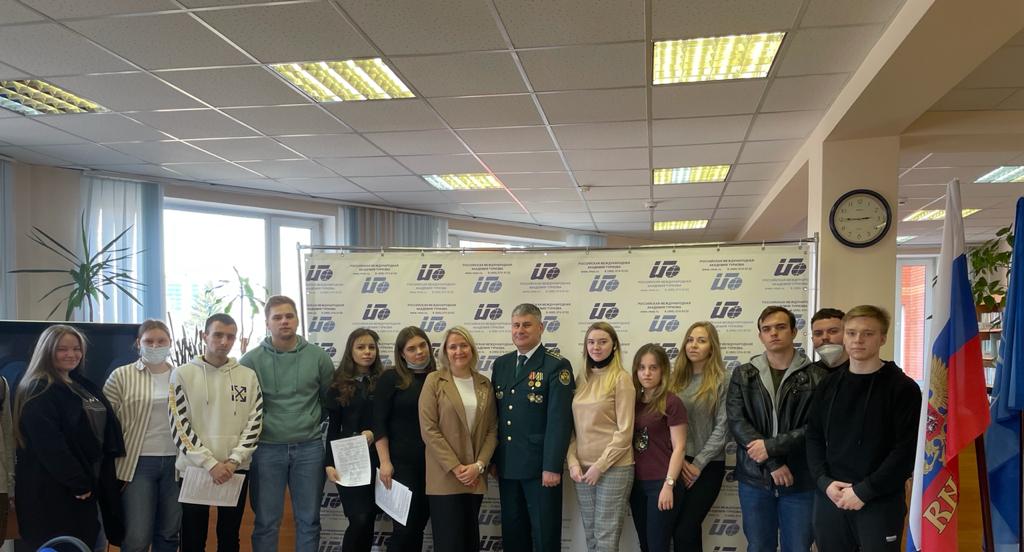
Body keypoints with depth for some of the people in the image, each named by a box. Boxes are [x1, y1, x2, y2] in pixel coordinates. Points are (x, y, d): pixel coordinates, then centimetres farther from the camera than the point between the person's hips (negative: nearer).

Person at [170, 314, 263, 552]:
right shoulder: (182, 374, -2)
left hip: (237, 469, 2)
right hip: (195, 468, -2)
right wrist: (210, 463, -13)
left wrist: (234, 460, -11)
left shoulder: (248, 376, 4)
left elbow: (254, 423, 2)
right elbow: (180, 426, -6)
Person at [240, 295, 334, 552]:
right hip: (267, 449, -1)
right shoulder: (251, 361, -4)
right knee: (266, 522, 8)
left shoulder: (318, 357, 1)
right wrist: (258, 429, 2)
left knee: (309, 520, 11)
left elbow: (331, 399, 10)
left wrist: (312, 424, 9)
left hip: (309, 448, 1)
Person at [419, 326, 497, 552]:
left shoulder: (484, 384, 9)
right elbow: (428, 429, -8)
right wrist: (455, 467, -13)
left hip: (475, 477, 4)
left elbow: (492, 429, 7)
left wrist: (479, 465, -7)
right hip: (444, 476, -4)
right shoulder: (434, 381, -3)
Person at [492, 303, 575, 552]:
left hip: (540, 465, -5)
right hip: (506, 465, 5)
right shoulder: (500, 364, 10)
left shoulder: (557, 366, -8)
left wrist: (552, 466, -18)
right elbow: (494, 414, 12)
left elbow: (559, 420, -13)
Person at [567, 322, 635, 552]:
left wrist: (600, 465, -12)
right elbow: (573, 426, 11)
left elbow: (624, 431, -10)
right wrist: (573, 461, -2)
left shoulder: (621, 379, -7)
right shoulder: (581, 378, 9)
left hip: (613, 468, -5)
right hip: (582, 468, 5)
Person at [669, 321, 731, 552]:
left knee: (683, 532, -9)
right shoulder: (676, 379, 8)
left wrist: (698, 464, -10)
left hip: (708, 467, -4)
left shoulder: (722, 381, -5)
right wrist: (679, 460, -5)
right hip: (678, 466, 4)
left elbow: (722, 428, -9)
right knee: (689, 530, 8)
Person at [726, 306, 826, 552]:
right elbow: (737, 423, -5)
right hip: (755, 478, 2)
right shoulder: (743, 375, 4)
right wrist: (772, 463, -14)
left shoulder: (816, 376, -2)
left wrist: (771, 446, -17)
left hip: (801, 481, -2)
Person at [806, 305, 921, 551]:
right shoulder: (828, 385, 9)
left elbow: (907, 450, -11)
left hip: (880, 502, -4)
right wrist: (824, 482, -6)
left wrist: (864, 490, -15)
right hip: (830, 498, 4)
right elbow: (814, 437, 10)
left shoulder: (903, 388, -5)